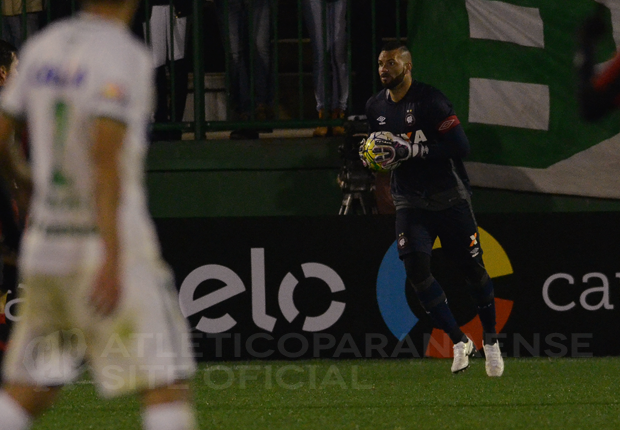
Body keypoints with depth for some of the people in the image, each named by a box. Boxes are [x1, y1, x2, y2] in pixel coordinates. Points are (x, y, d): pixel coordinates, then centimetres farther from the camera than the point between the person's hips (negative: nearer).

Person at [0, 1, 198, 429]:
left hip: (43, 245, 7)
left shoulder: (41, 47, 9)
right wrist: (113, 259, -27)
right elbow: (105, 154, -23)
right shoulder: (125, 56, -12)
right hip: (110, 244, -7)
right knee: (167, 381, -4)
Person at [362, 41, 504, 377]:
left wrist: (411, 150, -26)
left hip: (449, 197, -4)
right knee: (416, 268, -15)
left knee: (472, 268, 4)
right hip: (409, 201, 4)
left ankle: (491, 341, 23)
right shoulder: (375, 107, 5)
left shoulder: (429, 101, -16)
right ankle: (459, 342, -4)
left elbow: (460, 146, -21)